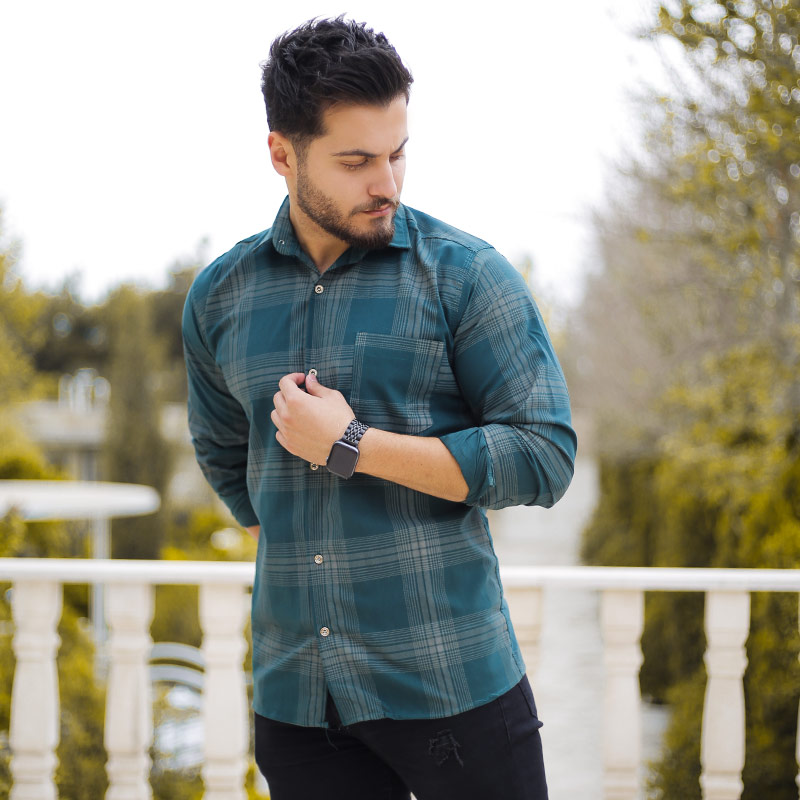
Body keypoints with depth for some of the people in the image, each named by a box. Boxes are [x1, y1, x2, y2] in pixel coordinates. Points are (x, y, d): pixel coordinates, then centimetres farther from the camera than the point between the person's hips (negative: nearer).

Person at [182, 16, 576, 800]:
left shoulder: (464, 274, -4)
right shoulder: (220, 297, 8)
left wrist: (350, 446, -13)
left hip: (451, 678, -3)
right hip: (294, 693, 4)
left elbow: (545, 457, -10)